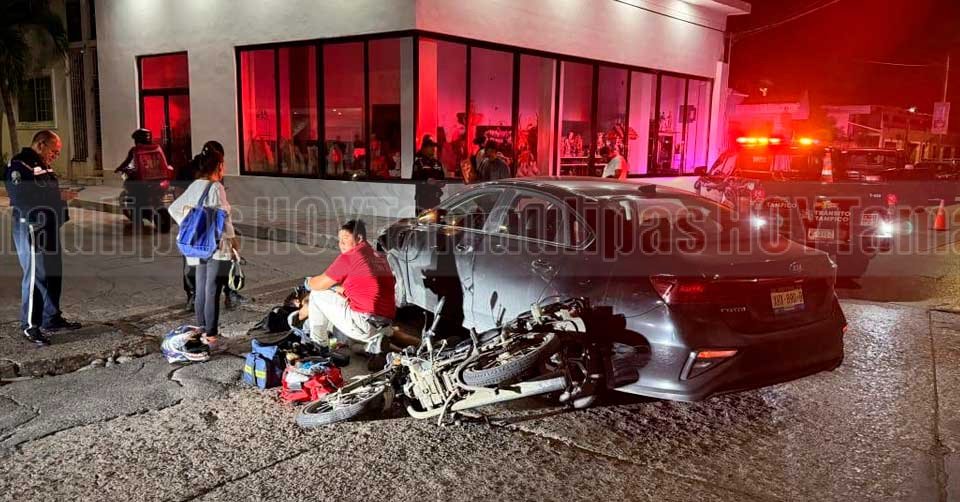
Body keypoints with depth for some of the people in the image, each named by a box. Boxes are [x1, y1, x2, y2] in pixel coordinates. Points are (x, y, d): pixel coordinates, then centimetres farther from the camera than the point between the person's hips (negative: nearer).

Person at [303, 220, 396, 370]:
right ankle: (373, 342, 12)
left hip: (363, 323, -7)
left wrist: (308, 282, 24)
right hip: (386, 323, 7)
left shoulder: (348, 257, -6)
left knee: (317, 295, 10)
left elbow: (319, 284, 4)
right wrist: (343, 289, 18)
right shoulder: (380, 258, 15)